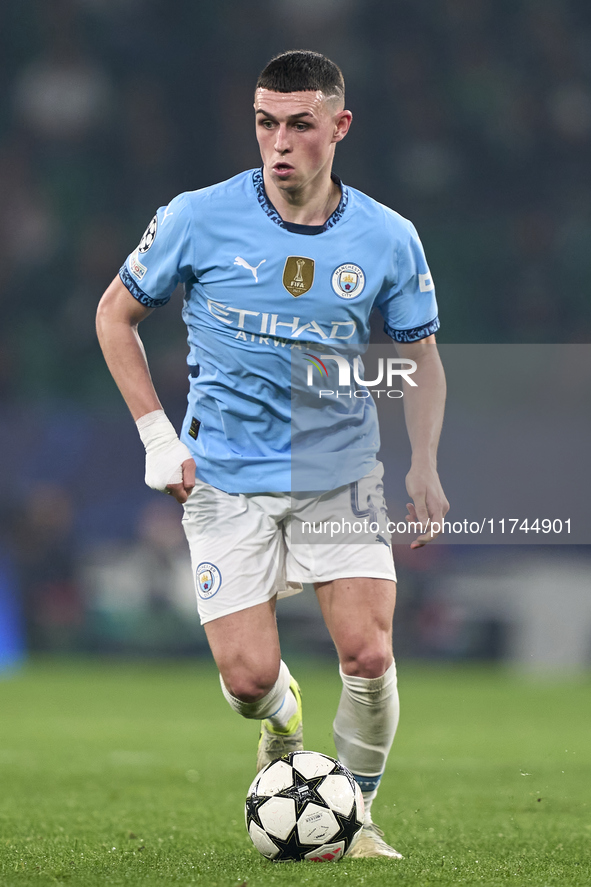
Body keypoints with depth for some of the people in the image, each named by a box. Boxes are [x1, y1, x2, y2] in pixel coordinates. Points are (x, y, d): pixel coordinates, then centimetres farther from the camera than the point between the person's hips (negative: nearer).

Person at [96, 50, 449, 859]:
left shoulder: (388, 239, -4)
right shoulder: (199, 221, -9)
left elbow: (420, 357, 11)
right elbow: (117, 314, 5)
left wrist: (425, 465, -2)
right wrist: (157, 436, -3)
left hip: (340, 473, 1)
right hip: (226, 481, -1)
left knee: (369, 655, -14)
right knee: (249, 677, -9)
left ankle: (355, 815, 11)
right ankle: (282, 724, 29)